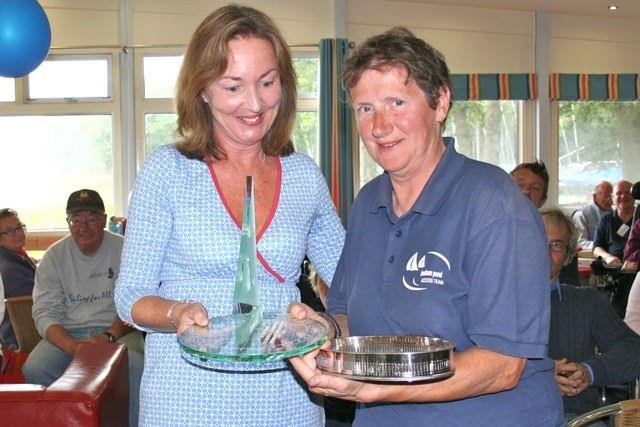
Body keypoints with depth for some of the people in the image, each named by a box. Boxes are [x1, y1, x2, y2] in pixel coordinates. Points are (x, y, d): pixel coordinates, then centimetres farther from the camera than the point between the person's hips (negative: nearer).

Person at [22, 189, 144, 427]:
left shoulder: (124, 250, 1)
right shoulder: (54, 256, 4)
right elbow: (44, 313, -2)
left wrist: (109, 337, -21)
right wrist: (72, 346, -21)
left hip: (116, 330, -1)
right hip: (67, 333, 2)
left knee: (136, 367, -34)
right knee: (34, 369, -27)